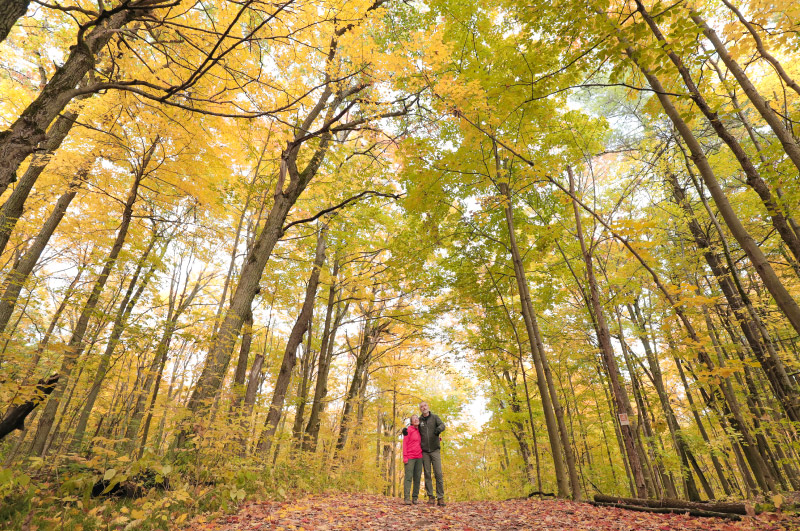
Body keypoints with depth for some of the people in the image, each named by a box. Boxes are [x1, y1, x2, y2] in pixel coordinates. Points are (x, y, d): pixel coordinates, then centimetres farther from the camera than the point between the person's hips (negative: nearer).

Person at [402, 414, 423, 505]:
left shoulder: (420, 431, 13)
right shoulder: (409, 430, -4)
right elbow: (405, 443, -6)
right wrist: (405, 457, -13)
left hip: (419, 457, 6)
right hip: (410, 457, -5)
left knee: (417, 478, 6)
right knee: (408, 477, -7)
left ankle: (415, 498, 13)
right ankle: (406, 498, -6)